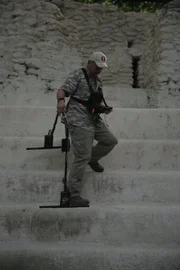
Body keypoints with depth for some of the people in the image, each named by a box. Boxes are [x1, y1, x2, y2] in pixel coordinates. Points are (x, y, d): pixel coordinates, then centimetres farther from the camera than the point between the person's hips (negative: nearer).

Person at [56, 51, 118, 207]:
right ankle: (73, 195, -7)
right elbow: (62, 91, -18)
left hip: (94, 119, 8)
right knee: (82, 157, -12)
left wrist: (104, 108, 7)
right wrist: (61, 100, -40)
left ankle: (92, 159, 35)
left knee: (111, 141, 12)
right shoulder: (78, 75, -6)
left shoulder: (98, 81, 18)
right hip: (79, 120, -8)